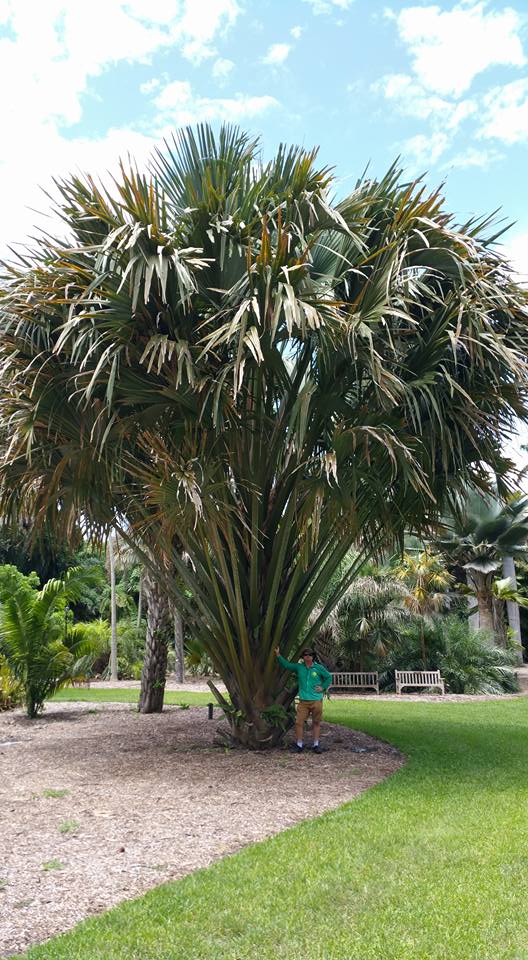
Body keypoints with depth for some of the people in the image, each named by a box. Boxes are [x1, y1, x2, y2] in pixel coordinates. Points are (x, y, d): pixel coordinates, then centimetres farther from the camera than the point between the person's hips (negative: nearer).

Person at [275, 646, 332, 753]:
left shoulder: (319, 668, 2)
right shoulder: (299, 667, 7)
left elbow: (329, 677, 11)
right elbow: (286, 664, 10)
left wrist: (323, 687, 1)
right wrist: (278, 655, 2)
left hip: (316, 700, -1)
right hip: (303, 700, 1)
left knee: (316, 722, 6)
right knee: (299, 722, -5)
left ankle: (316, 745, 17)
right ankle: (299, 744, 7)